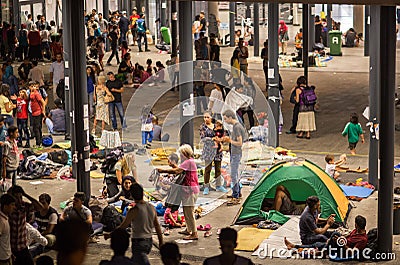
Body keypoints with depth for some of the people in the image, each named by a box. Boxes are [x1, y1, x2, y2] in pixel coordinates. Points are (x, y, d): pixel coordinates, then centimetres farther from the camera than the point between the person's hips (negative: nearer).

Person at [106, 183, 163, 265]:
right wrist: (161, 242, 15)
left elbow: (122, 227, -12)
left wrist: (109, 235, 1)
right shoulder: (151, 207, 1)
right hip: (149, 241, 7)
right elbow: (157, 226, 7)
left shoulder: (134, 211, -17)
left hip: (138, 242, -7)